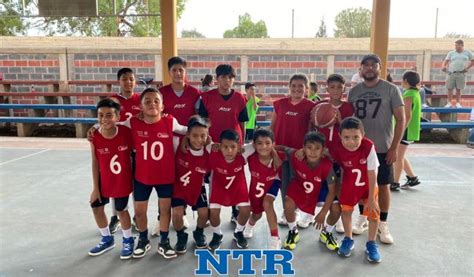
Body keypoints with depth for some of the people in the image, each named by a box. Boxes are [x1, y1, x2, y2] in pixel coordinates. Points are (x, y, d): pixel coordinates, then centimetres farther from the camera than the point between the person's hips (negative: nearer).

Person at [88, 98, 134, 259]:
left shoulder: (126, 132, -22)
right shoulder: (94, 137, -17)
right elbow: (95, 163, -8)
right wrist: (95, 187, -4)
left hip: (123, 180, -3)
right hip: (104, 181, 3)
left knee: (121, 210, 11)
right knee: (96, 207, 15)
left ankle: (128, 241, 36)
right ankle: (107, 239, 40)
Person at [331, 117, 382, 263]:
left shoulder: (368, 146, -31)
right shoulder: (338, 150, -25)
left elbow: (372, 174, -23)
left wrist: (371, 198, -17)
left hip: (368, 185, -1)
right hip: (349, 185, 1)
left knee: (373, 212, 0)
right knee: (346, 210, 7)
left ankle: (371, 243, 21)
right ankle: (348, 239, 30)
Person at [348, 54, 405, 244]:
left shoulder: (391, 89, -4)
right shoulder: (354, 92, 6)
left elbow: (401, 119, -5)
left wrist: (394, 147, -11)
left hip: (383, 148, -3)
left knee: (383, 185, 4)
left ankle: (383, 224, 17)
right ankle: (363, 219, 26)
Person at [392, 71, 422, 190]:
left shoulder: (408, 95, -16)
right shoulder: (415, 93, 14)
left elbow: (407, 115, -23)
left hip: (406, 131, -10)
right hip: (411, 130, 10)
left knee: (398, 157, -2)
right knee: (400, 156, 20)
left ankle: (395, 183, 6)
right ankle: (412, 178, 27)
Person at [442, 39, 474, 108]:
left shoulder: (468, 53, 11)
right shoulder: (451, 53, 10)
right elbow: (446, 61, 4)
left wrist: (467, 68, 2)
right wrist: (443, 67, -16)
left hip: (461, 74, -1)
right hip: (451, 73, 1)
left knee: (458, 89, 0)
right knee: (449, 88, -2)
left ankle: (458, 103, 8)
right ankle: (449, 103, 5)